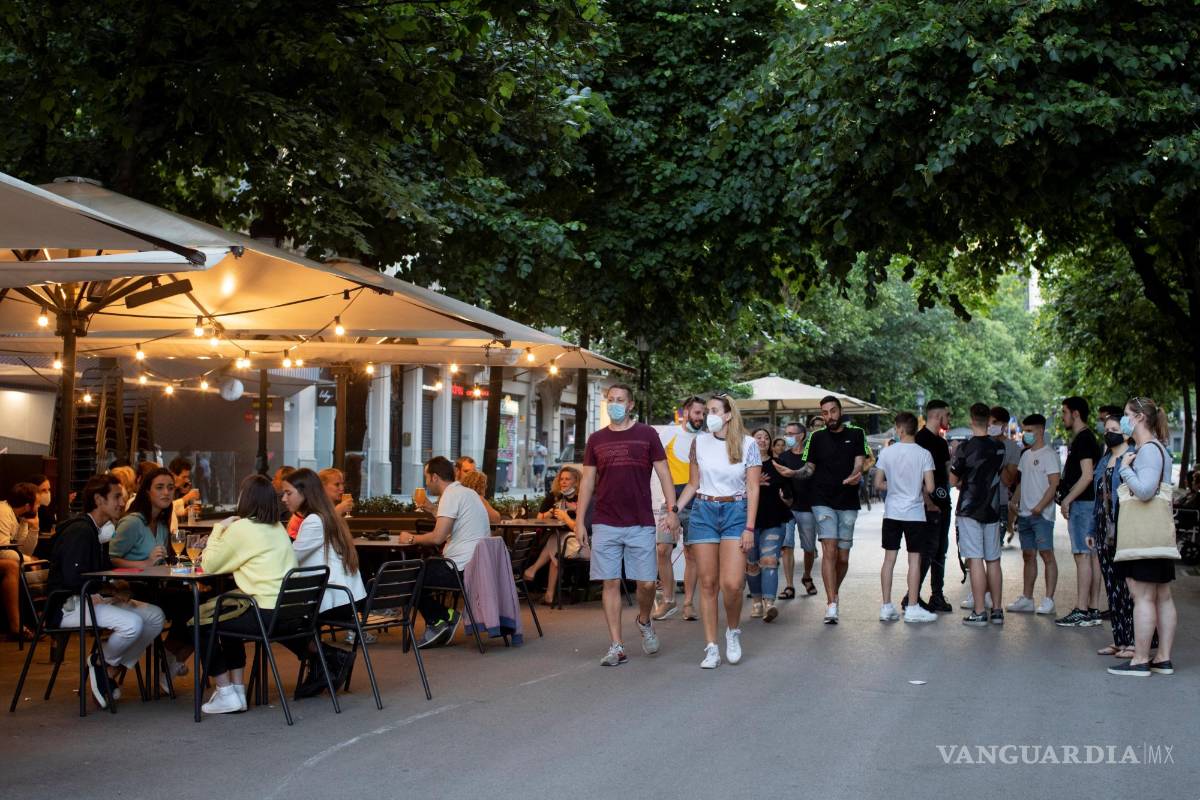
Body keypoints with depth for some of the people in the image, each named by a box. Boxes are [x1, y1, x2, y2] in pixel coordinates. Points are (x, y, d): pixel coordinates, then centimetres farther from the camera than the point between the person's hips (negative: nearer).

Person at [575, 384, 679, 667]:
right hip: (605, 524, 1)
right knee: (611, 583, 0)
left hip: (641, 524, -1)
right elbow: (588, 482, 11)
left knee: (647, 582, -1)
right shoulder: (596, 439, 9)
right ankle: (616, 647, 4)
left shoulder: (647, 434, 4)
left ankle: (644, 621, 30)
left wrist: (672, 509, -6)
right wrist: (580, 520, 5)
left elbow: (663, 474, 4)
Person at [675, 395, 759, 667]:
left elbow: (753, 489, -2)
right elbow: (693, 484, 12)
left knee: (732, 583, -14)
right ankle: (711, 648, 6)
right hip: (703, 512, 2)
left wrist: (749, 528, -9)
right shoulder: (700, 443, 6)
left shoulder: (747, 444, -1)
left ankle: (733, 631, 14)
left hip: (735, 512, -2)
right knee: (708, 583, 0)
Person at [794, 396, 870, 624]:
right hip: (823, 501, -1)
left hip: (848, 503, 1)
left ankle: (833, 594, 30)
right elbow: (809, 468, 9)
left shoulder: (856, 434, 6)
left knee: (843, 557, 6)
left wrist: (855, 475, -23)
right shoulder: (816, 437, 6)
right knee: (829, 551, -14)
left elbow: (859, 463, -1)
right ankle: (831, 605, -17)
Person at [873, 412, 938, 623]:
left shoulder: (887, 452, -3)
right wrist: (922, 494, 10)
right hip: (915, 513, -2)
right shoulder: (923, 454, -8)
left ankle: (886, 606, 10)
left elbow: (878, 485, -1)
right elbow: (930, 487, -12)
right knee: (914, 560, 3)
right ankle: (912, 608, 5)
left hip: (892, 512, 2)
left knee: (889, 559, 8)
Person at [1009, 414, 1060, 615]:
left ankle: (1049, 600, -8)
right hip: (1025, 514, 8)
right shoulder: (1026, 455, 18)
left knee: (1046, 554, -8)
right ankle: (1027, 598, 14)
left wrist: (1040, 506, -20)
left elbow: (1054, 484, -14)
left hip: (1041, 514, -8)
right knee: (1028, 555, 10)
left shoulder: (1048, 454, -7)